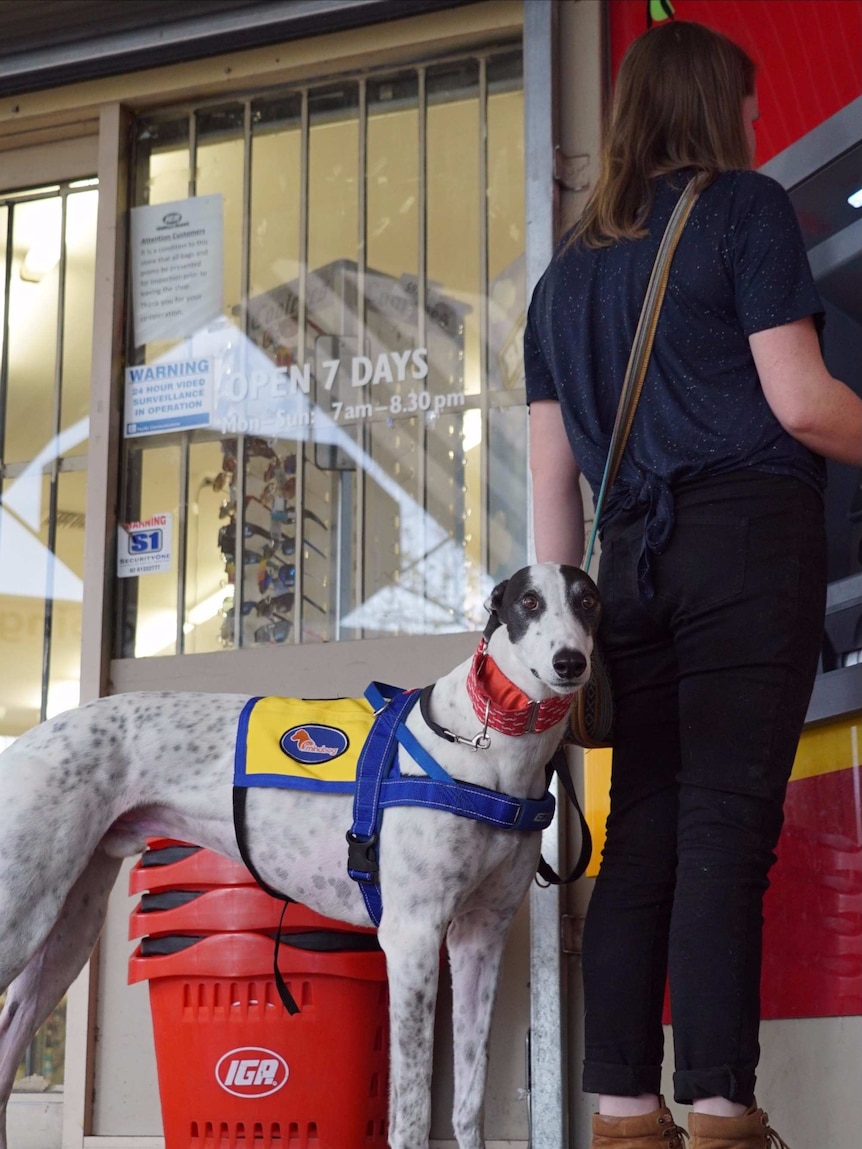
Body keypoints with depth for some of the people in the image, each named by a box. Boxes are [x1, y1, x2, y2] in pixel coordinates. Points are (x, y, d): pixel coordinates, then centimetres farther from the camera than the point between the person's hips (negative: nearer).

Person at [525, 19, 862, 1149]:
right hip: (751, 535, -5)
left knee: (642, 830, 4)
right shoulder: (745, 207, 2)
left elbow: (552, 473, 16)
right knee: (727, 819, -8)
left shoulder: (569, 266, 19)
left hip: (634, 554, 5)